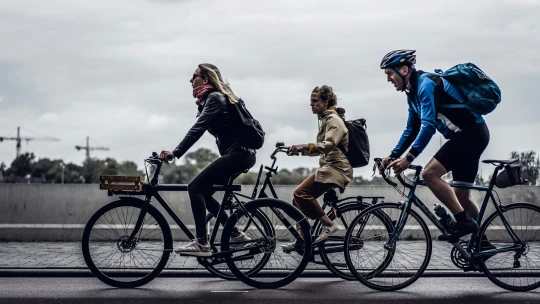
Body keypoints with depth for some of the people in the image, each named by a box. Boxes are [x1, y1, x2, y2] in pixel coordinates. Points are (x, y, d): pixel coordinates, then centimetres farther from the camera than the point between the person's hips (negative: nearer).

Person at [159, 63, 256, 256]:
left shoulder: (214, 98, -10)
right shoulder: (216, 97, 20)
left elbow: (197, 129, -22)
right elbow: (199, 129, 21)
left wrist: (175, 153, -28)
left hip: (237, 154, -10)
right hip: (240, 154, 10)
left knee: (195, 187, -15)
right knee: (202, 192, 12)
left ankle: (202, 243, -18)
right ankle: (236, 234, 15)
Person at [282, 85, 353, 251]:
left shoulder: (334, 119, -8)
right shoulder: (326, 119, 22)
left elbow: (329, 145, -25)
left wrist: (305, 146, -35)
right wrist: (301, 150, 9)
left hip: (336, 168, -10)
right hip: (329, 167, 10)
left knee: (301, 193, -23)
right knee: (298, 198, 3)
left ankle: (329, 225, -18)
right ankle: (301, 239, 7)